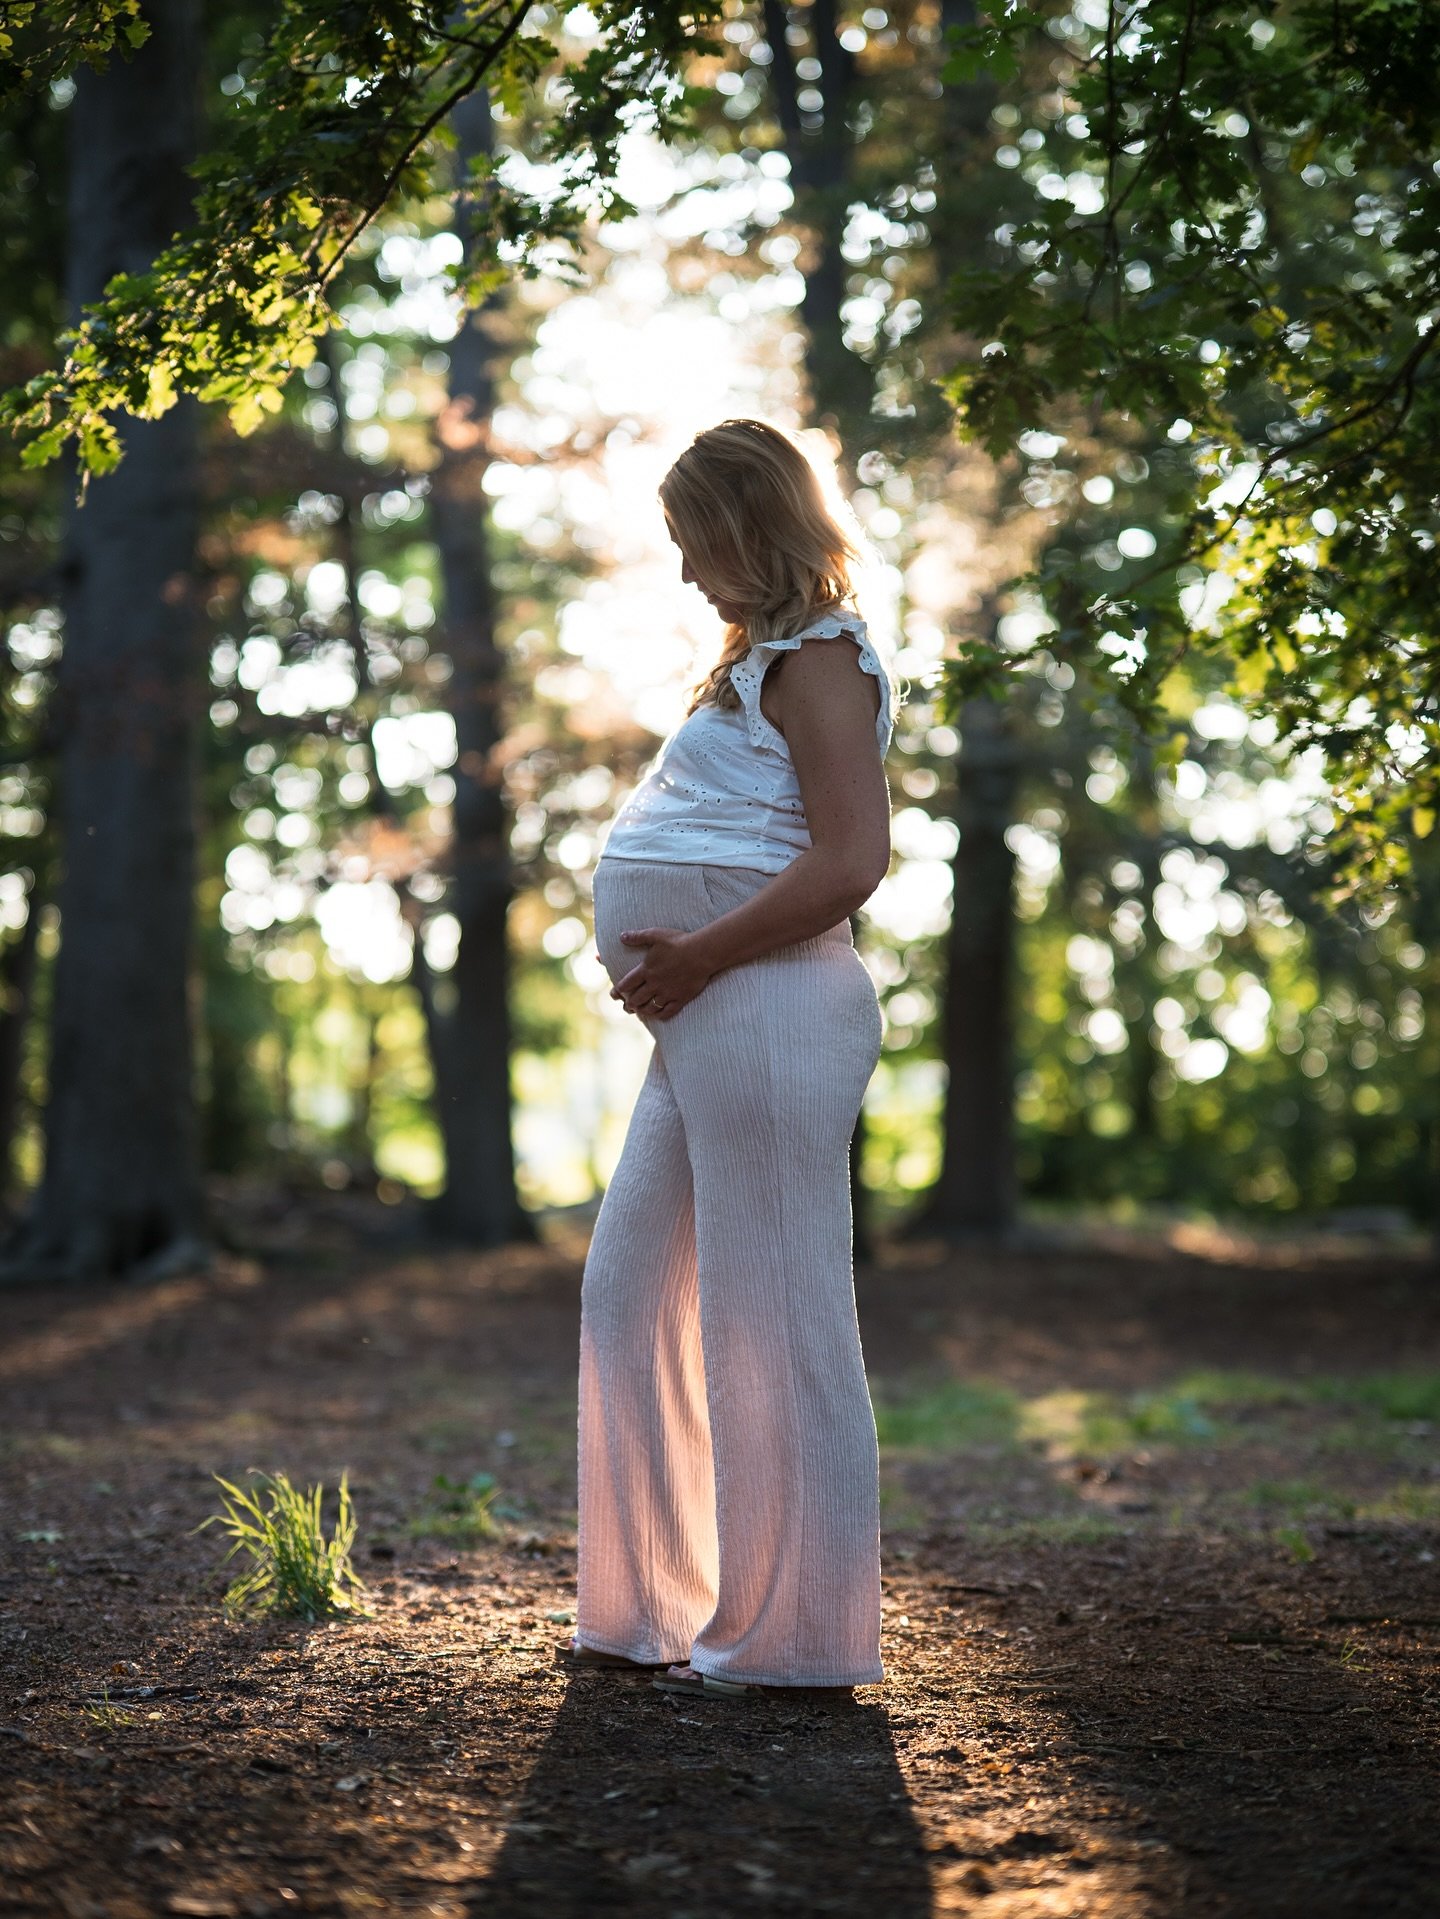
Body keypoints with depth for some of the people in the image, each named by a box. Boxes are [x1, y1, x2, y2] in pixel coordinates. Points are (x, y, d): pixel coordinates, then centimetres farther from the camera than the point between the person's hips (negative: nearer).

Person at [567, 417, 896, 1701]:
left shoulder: (819, 658, -8)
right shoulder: (769, 656, 23)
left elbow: (851, 862, -20)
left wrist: (698, 954, -17)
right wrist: (674, 970, 13)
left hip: (766, 1011, -11)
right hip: (707, 1021, 11)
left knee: (770, 1321, -5)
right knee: (630, 1295, 14)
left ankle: (793, 1638, 3)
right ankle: (654, 1608, 23)